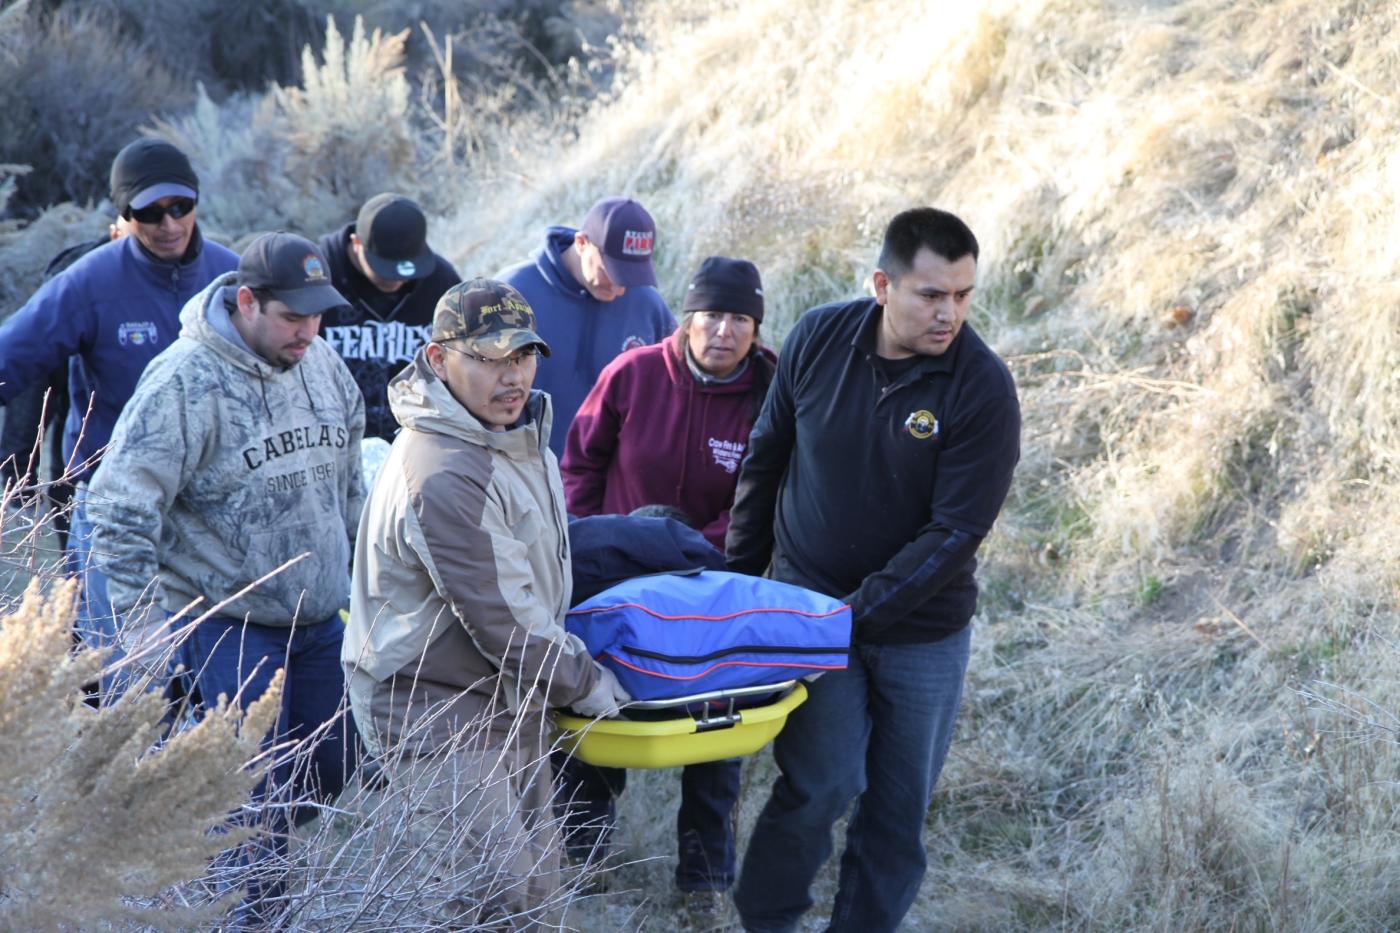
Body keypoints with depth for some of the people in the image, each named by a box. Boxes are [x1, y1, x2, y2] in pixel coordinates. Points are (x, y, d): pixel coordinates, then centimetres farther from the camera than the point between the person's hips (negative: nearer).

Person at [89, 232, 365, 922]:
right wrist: (140, 619, -20)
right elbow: (126, 508, -18)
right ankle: (252, 912, 3)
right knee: (260, 792, -10)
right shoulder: (186, 381, -18)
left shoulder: (322, 363, 4)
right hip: (229, 625, -7)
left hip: (320, 617, 7)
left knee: (328, 773, 13)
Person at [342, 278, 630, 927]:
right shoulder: (442, 478, -28)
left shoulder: (516, 429, 5)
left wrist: (568, 657, 24)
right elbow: (501, 618, -24)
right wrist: (583, 683, -11)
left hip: (510, 698, 10)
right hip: (437, 708, -10)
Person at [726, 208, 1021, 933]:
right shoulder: (818, 338, -8)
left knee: (900, 804, 7)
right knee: (822, 782, -10)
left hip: (922, 627, 0)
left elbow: (956, 531, -16)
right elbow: (765, 457, 6)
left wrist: (858, 613, -20)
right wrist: (741, 572, 10)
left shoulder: (983, 388, -16)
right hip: (808, 601, 0)